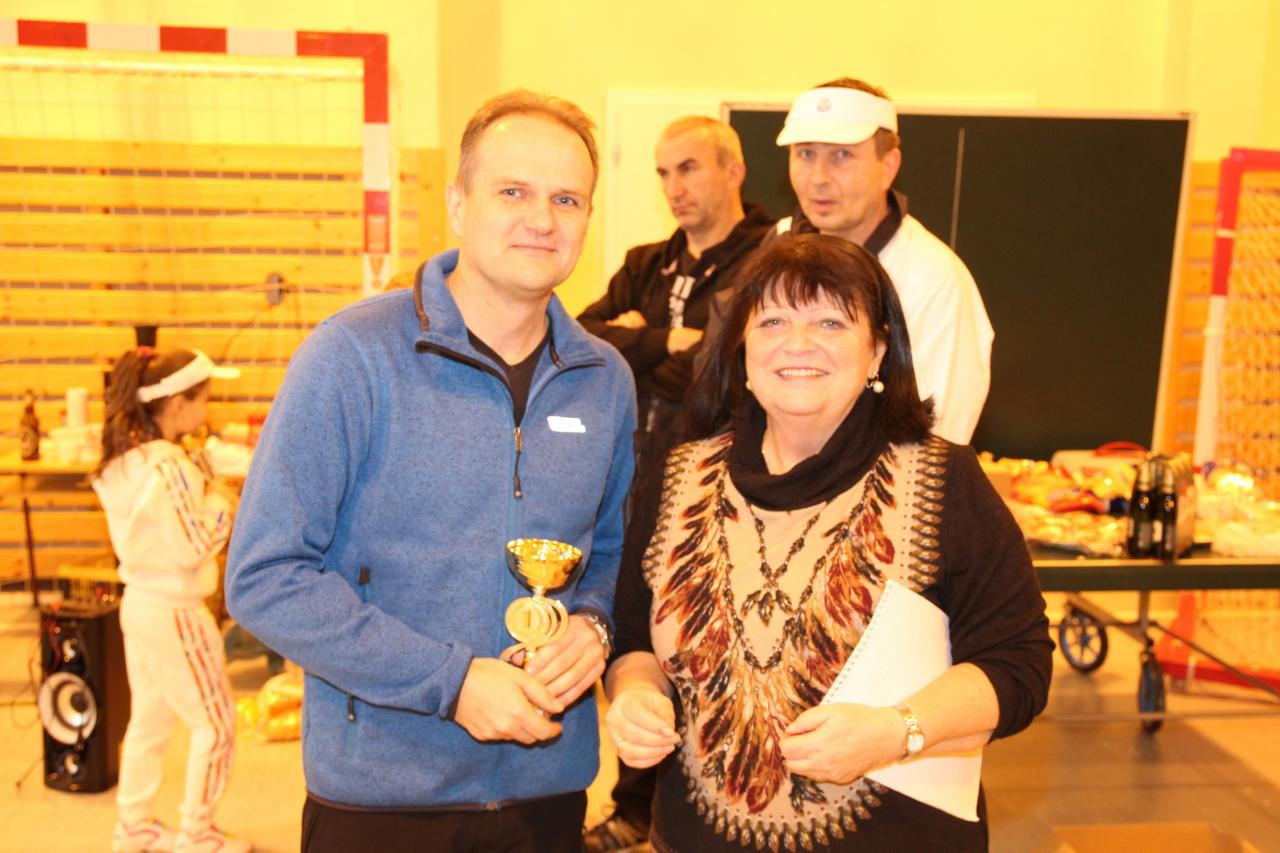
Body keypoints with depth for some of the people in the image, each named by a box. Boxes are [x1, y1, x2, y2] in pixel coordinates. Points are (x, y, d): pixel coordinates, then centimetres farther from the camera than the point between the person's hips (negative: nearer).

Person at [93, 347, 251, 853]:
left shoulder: (122, 461, 4)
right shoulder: (170, 465, -24)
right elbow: (195, 547, -21)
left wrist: (203, 493, 3)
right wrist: (221, 502, -8)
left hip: (137, 601, 9)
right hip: (174, 612, -9)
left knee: (149, 718, 20)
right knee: (216, 724, 7)